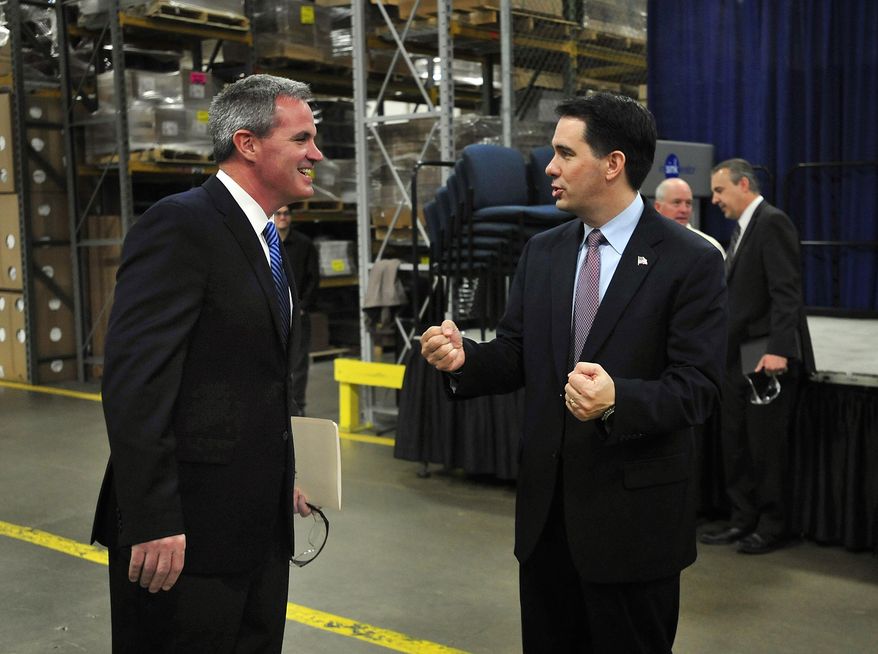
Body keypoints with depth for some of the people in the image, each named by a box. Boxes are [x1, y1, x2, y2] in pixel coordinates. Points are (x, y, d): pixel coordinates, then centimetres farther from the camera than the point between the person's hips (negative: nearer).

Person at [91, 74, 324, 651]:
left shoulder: (265, 240, 14)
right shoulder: (179, 226, -14)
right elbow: (135, 382, -21)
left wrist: (281, 478, 17)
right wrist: (152, 523, -23)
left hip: (262, 524, 9)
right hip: (188, 531, -9)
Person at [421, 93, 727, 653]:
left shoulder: (692, 262, -10)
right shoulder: (542, 252, 8)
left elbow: (697, 387, -15)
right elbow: (515, 356, 8)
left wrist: (618, 400, -33)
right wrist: (465, 358, -13)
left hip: (634, 516, -5)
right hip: (546, 505, 5)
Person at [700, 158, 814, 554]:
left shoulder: (772, 223, -12)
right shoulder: (742, 228, 17)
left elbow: (786, 291, -20)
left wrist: (778, 350, -26)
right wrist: (722, 344, 17)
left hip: (768, 358, -9)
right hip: (738, 358, 9)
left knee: (766, 447, 1)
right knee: (735, 445, 12)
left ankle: (772, 527, 14)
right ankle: (743, 521, 22)